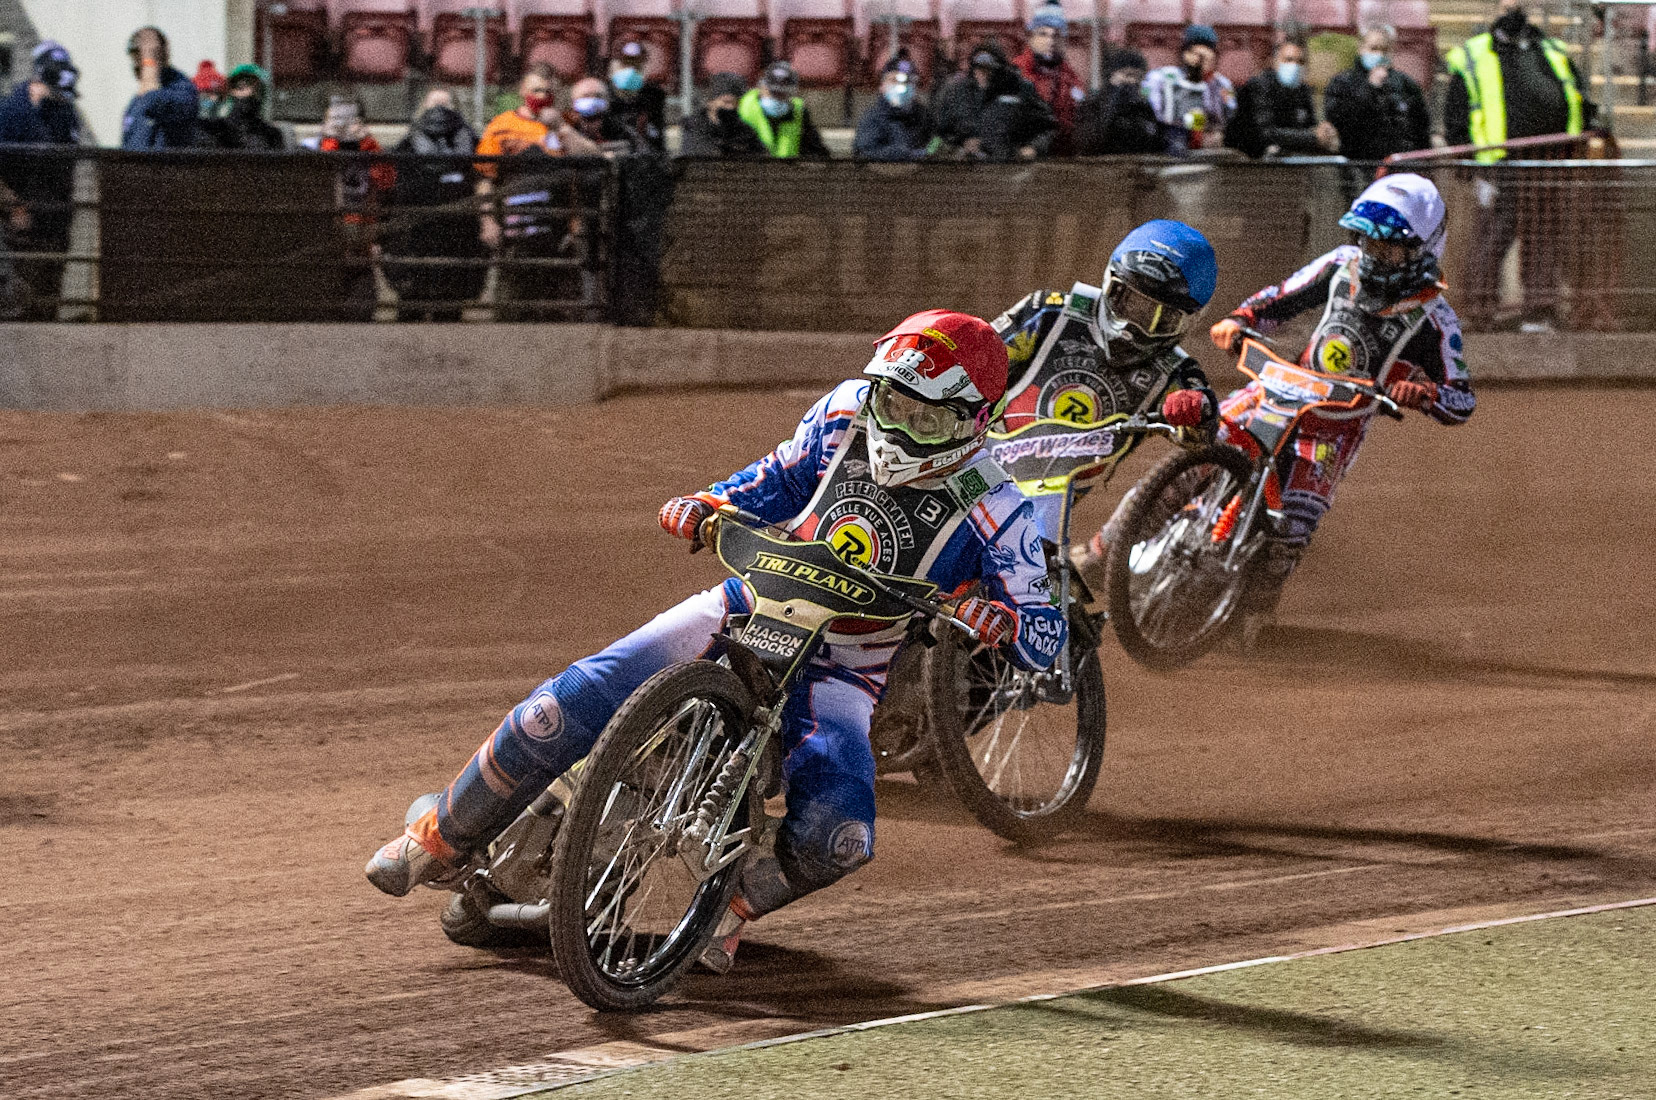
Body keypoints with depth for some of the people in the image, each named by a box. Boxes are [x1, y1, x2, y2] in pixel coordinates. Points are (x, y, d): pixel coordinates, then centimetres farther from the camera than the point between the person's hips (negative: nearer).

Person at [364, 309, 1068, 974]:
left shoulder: (991, 513, -15)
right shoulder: (848, 412, -5)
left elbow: (1047, 639, -15)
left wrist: (996, 619, -38)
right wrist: (707, 505, -6)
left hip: (839, 675, -2)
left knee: (838, 835, -30)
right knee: (570, 703, -15)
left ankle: (733, 909, 2)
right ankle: (442, 840, 6)